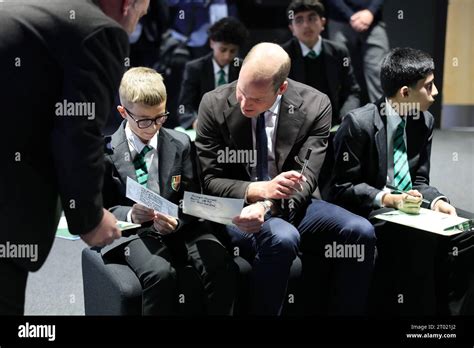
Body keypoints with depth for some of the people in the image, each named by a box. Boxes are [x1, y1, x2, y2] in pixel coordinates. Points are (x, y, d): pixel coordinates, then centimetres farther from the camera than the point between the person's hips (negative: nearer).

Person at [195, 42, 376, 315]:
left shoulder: (315, 105, -8)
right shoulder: (214, 104, -9)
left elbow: (305, 179, -11)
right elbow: (209, 181, -7)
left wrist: (266, 206, -32)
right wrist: (259, 189, -26)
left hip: (290, 205, 2)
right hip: (238, 209, -2)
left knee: (360, 232, -21)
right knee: (282, 238, -34)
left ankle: (347, 311, -1)